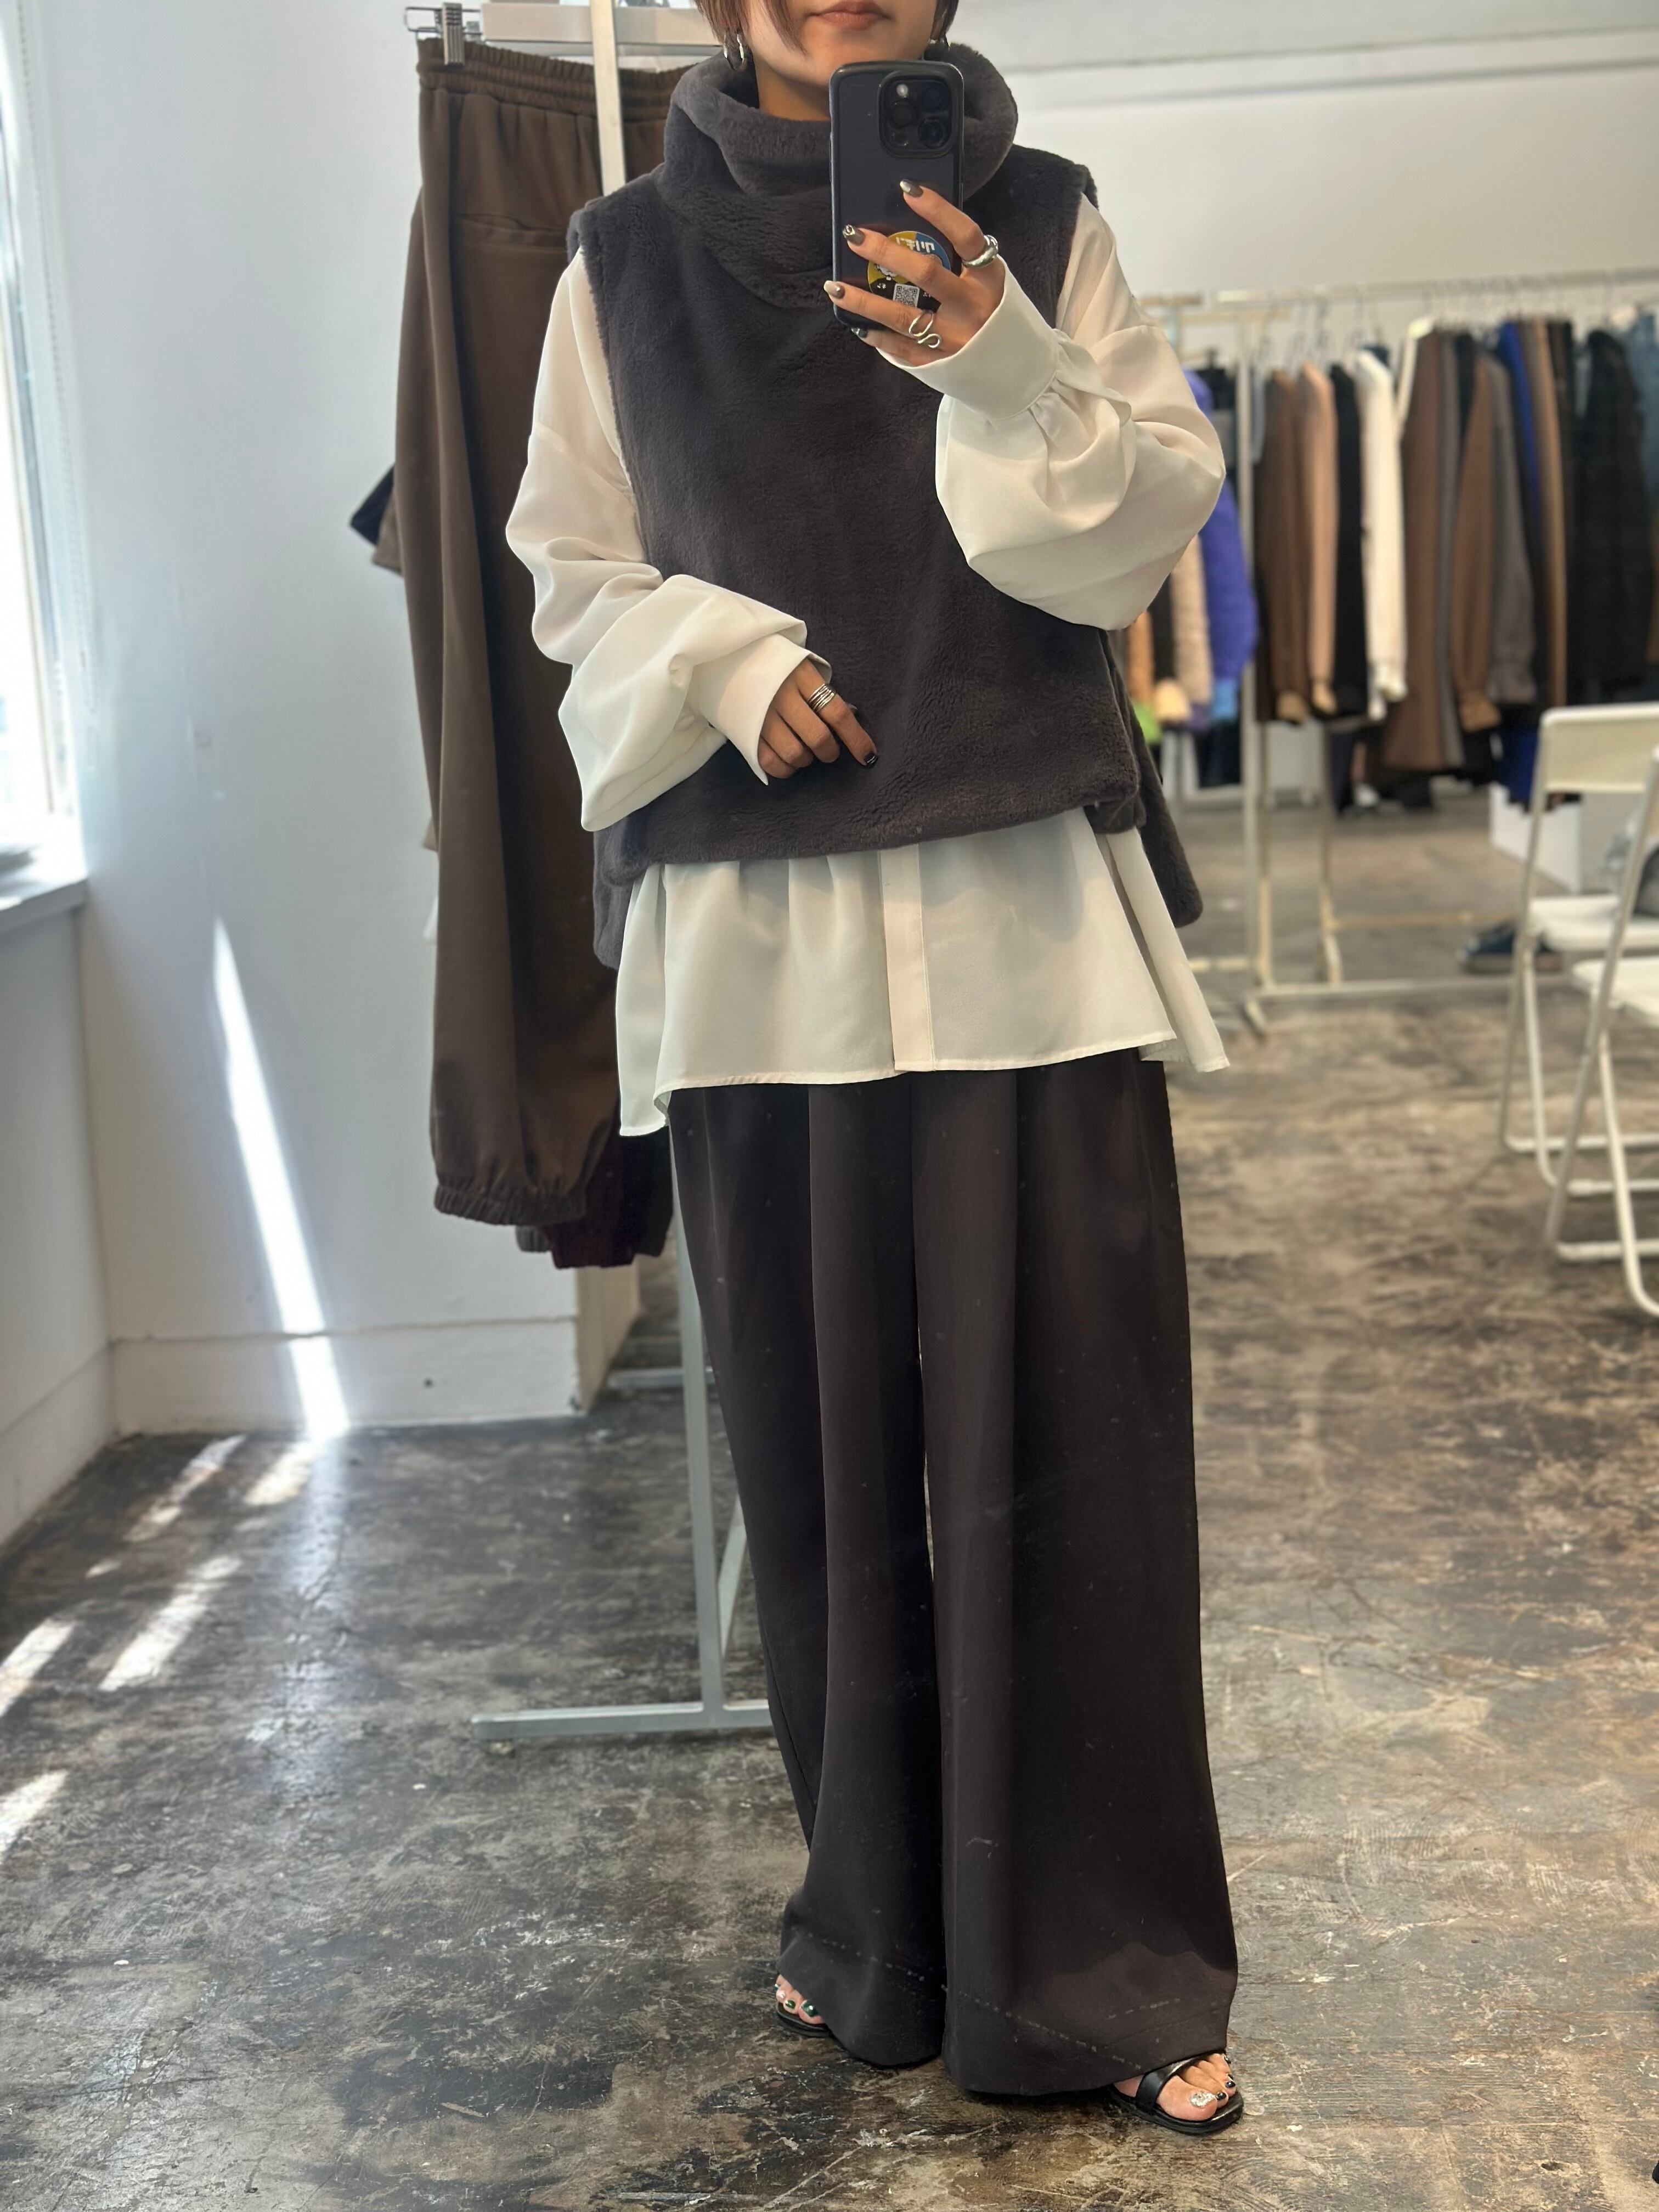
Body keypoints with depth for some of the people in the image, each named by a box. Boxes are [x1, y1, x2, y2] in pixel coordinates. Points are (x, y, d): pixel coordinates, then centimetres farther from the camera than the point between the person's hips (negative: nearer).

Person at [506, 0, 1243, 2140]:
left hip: (1024, 916, 0)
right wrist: (726, 658, -8)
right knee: (820, 1445, 5)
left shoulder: (1038, 219, 8)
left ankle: (1106, 1966, 11)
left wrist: (1003, 372, -15)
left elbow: (1154, 519, 3)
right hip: (751, 933, 1)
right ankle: (880, 1927, 24)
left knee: (1067, 1436, -2)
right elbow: (570, 571, 11)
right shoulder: (630, 257, 8)